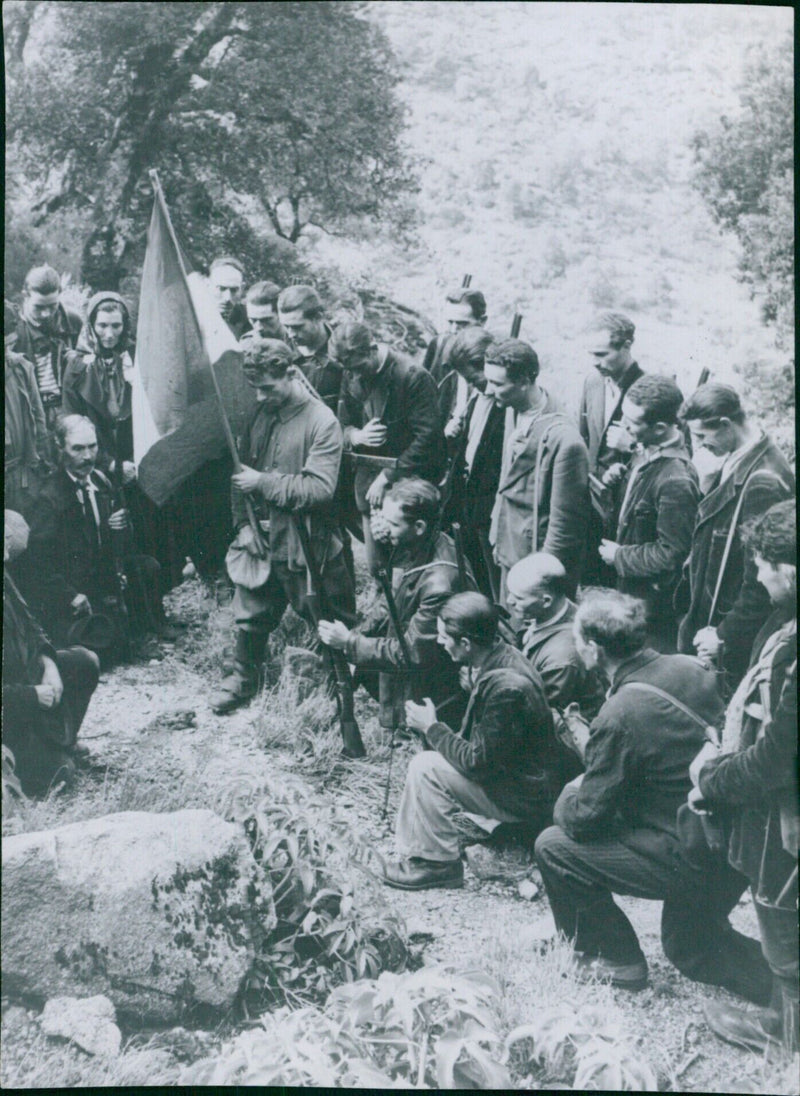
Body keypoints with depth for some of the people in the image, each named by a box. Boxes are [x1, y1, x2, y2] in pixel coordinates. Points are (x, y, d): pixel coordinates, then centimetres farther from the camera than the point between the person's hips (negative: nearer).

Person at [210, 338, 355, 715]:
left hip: (306, 541, -5)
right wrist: (243, 523, 4)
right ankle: (243, 678, 37)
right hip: (261, 537, 6)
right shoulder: (260, 413, 4)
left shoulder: (322, 422, -15)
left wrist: (263, 482, -20)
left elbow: (319, 488, -22)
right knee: (252, 615, 17)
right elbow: (241, 470, 13)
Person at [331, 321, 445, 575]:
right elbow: (343, 425, 15)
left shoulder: (413, 377, -15)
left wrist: (387, 477, -18)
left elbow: (427, 437, -18)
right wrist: (356, 436, -11)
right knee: (376, 566, 9)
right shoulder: (351, 378, 5)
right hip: (369, 486, 6)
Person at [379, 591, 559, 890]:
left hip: (525, 796, -10)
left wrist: (432, 728, -13)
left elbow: (478, 764, -24)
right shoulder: (495, 658, -1)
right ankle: (416, 852, 13)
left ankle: (440, 864, -2)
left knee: (426, 768, -16)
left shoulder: (506, 688, -31)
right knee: (428, 758, 6)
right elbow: (474, 742, 13)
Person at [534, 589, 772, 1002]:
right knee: (687, 949, 31)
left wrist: (566, 800, 10)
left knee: (553, 846, 3)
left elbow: (584, 821, -13)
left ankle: (615, 959, 17)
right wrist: (589, 779, 16)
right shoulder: (688, 668, -1)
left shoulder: (620, 716, -23)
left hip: (692, 859, -8)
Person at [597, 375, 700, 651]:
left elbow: (671, 553, -23)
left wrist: (620, 556, -14)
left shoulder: (676, 480, -29)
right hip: (631, 589, 9)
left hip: (654, 601, -9)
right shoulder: (644, 452, -1)